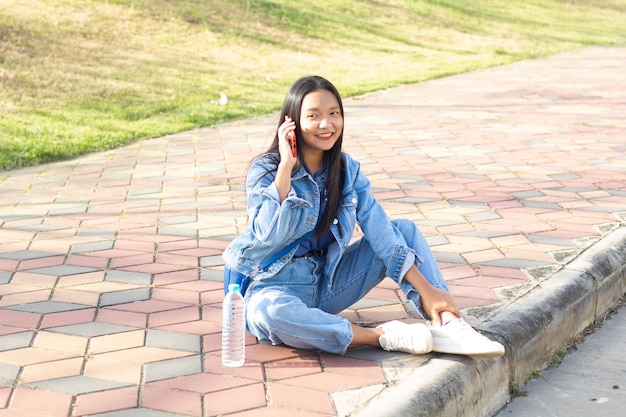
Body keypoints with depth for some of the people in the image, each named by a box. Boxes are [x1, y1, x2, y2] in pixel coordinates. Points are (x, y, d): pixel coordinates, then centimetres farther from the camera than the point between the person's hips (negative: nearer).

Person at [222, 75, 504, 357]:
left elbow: (381, 231, -9)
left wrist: (427, 290, -18)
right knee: (268, 312, -41)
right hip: (274, 288, -5)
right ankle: (388, 337, -30)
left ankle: (449, 324, -22)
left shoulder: (347, 169, 0)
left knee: (404, 229, -6)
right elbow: (270, 235, -28)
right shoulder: (264, 170, -13)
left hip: (327, 285, 5)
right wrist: (286, 165, -29)